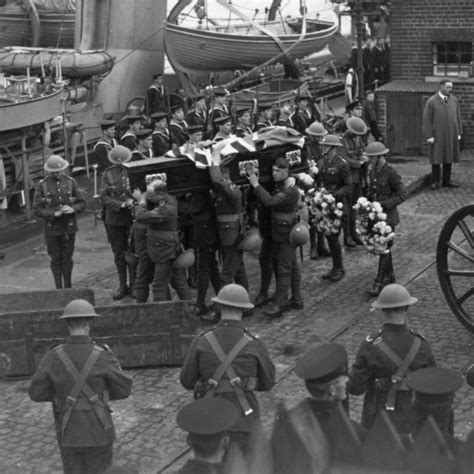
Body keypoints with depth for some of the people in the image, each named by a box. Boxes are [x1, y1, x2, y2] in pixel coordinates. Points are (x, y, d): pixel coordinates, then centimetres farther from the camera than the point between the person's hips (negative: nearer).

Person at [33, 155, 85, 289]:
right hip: (52, 229, -1)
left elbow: (81, 203, 4)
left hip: (69, 227, 1)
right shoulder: (42, 185, -5)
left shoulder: (70, 182, 0)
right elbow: (37, 209, -6)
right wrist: (54, 214, -20)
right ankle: (59, 289, 14)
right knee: (56, 260, 5)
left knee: (67, 259, 9)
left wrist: (72, 209, -17)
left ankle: (68, 289, 20)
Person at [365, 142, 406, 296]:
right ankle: (390, 276, 31)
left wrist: (383, 204, -21)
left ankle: (379, 283, -6)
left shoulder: (391, 174, -16)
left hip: (388, 216, -8)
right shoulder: (372, 172, 7)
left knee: (384, 249, -7)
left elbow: (402, 195, -14)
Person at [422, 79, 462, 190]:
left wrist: (459, 133, 8)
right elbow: (427, 120, -6)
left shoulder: (454, 100, 7)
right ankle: (436, 181, 10)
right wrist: (429, 136, -11)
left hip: (451, 135, 4)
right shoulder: (431, 101, -5)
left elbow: (458, 117, 12)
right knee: (437, 158, 1)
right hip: (437, 135, -4)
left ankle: (446, 180, 17)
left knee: (449, 158, 8)